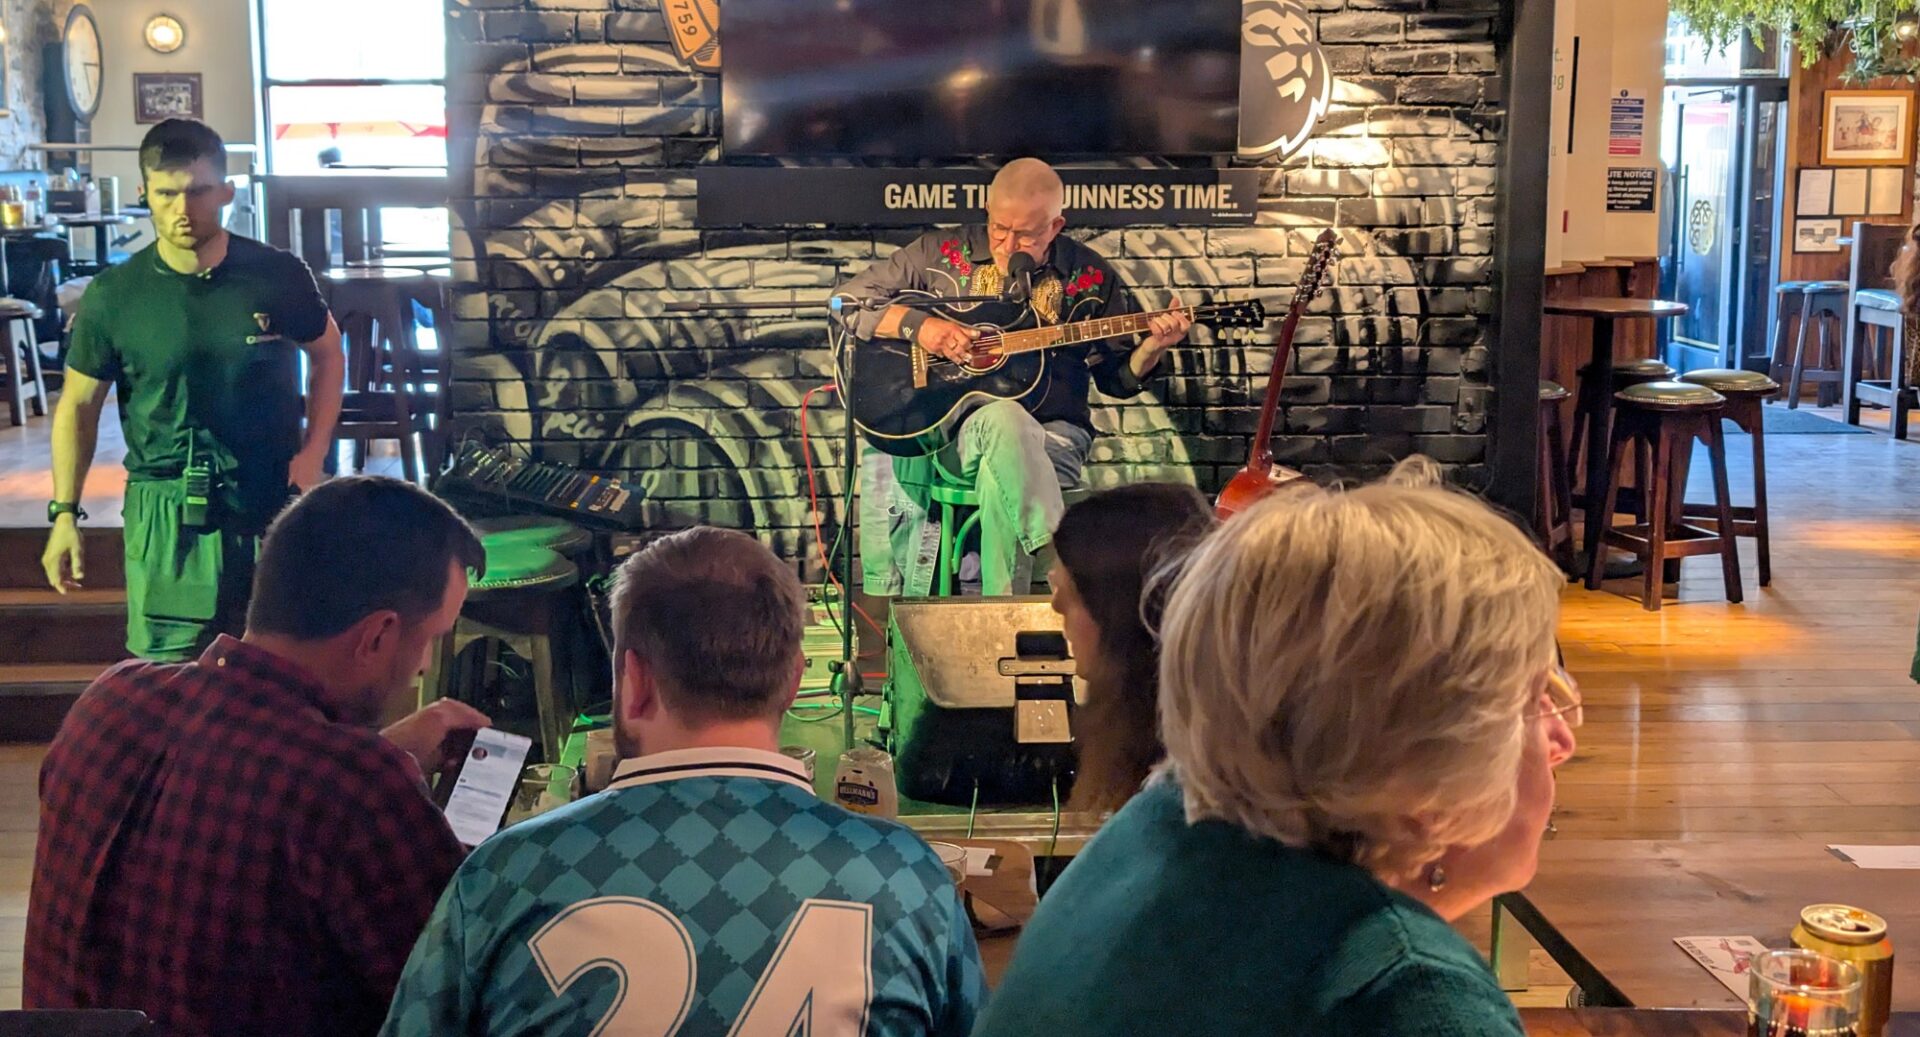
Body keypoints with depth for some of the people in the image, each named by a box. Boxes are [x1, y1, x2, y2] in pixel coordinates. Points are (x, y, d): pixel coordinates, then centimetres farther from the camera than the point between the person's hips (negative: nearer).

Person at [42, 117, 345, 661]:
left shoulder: (278, 275, -6)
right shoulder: (112, 295, -5)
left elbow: (327, 354, 10)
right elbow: (79, 403, 4)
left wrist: (313, 452, -2)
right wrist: (64, 512, -1)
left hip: (272, 499, 1)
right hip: (166, 513, 0)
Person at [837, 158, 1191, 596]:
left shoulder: (1089, 277, 9)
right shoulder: (942, 253, 7)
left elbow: (1117, 376, 16)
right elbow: (846, 301, 6)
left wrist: (1152, 347, -6)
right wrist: (917, 323, -10)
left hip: (1048, 436, 0)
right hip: (945, 428, 0)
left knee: (1002, 476, -36)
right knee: (1003, 418, -37)